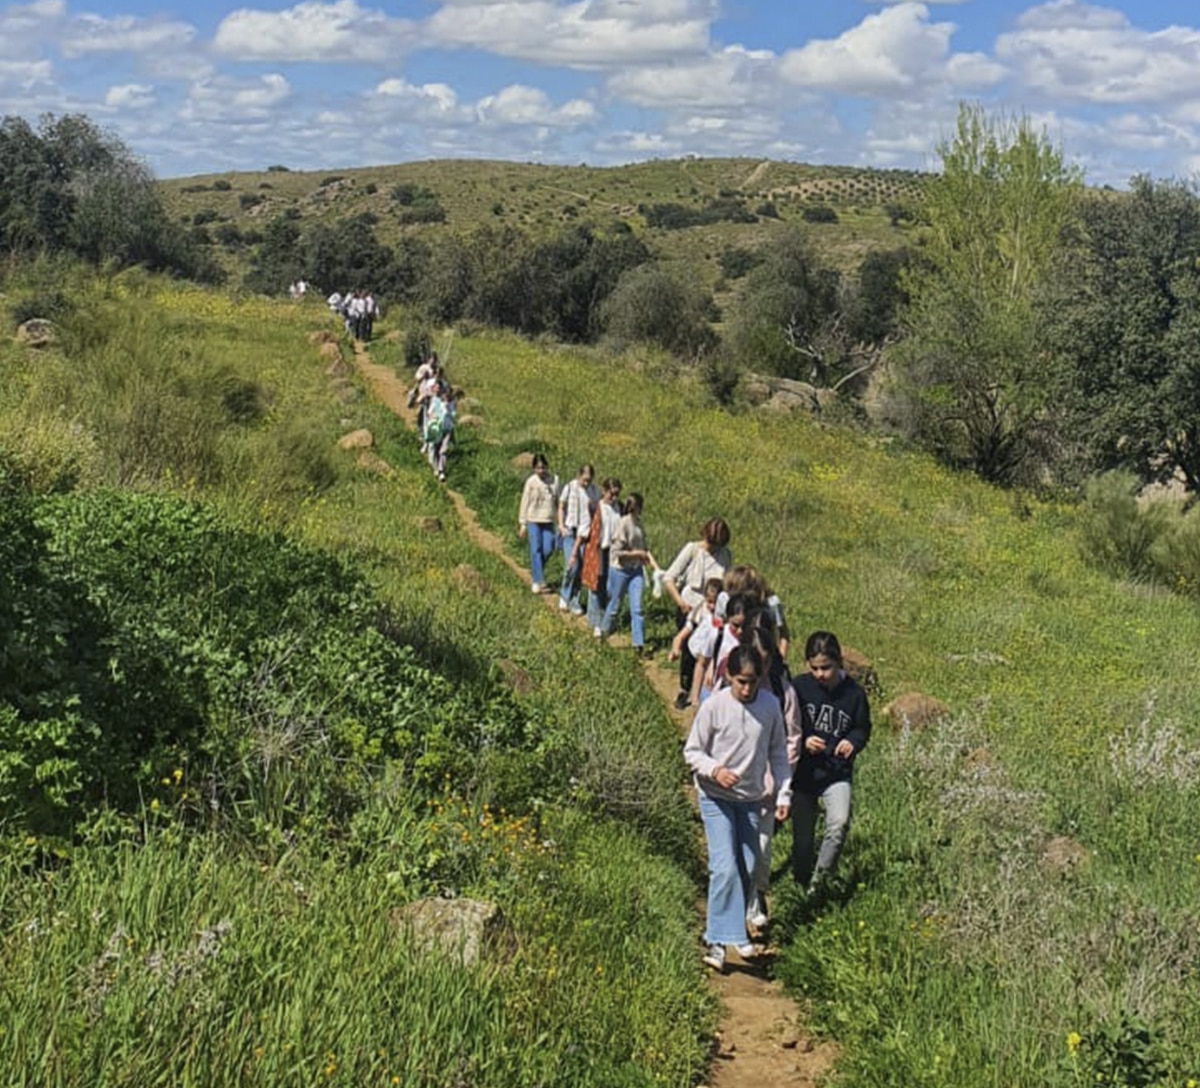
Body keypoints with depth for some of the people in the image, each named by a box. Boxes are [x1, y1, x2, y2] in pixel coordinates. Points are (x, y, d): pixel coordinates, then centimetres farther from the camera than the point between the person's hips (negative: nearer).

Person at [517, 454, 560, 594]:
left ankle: (536, 569, 27)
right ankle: (537, 581, 2)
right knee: (535, 550, -3)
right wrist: (523, 524, -3)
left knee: (548, 549, -2)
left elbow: (558, 501, 13)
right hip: (533, 520, -3)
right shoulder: (531, 482, -5)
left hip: (548, 521, 3)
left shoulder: (554, 480, 5)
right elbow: (525, 503, -2)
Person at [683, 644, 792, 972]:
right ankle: (718, 940, -10)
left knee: (748, 870, 8)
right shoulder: (714, 706, -15)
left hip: (751, 799, 4)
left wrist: (783, 793, 2)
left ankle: (731, 930, 27)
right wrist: (715, 770, -26)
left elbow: (778, 753, 7)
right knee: (725, 868, -15)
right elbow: (692, 751, -7)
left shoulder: (770, 705, -5)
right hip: (716, 798, -4)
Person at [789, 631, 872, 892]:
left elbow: (863, 728, 7)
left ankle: (819, 880, -8)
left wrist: (853, 742, -15)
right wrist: (803, 741, -19)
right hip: (802, 772, 1)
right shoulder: (799, 687, -8)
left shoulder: (853, 693, -7)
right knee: (802, 838, 9)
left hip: (837, 773, 0)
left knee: (839, 823, -25)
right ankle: (802, 886, 31)